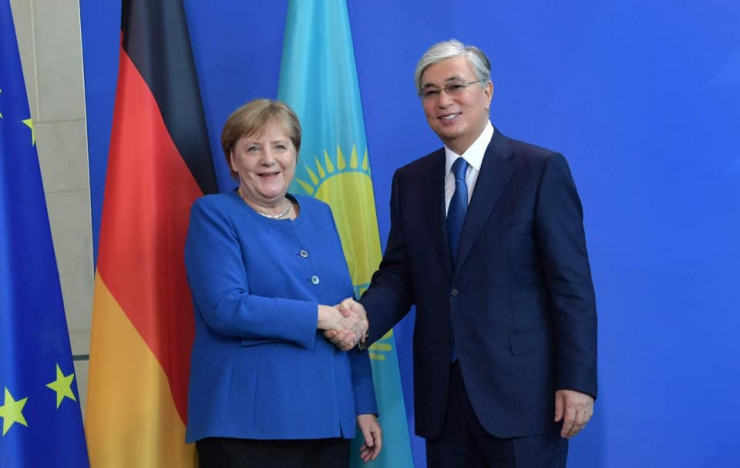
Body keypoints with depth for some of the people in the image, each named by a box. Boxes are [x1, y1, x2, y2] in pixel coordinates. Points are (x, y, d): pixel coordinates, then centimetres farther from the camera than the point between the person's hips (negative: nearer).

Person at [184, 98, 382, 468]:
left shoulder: (319, 214, 14)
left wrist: (364, 404, 10)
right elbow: (225, 309, -17)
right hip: (248, 423, -5)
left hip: (327, 418, 5)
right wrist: (320, 317, -15)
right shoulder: (214, 215, -2)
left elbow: (350, 317, 15)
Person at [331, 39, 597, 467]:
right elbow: (398, 274, 10)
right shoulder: (410, 181, 11)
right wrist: (364, 316, -12)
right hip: (442, 393, 5)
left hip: (522, 389, -4)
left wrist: (578, 382, -12)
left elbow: (572, 284, -7)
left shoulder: (541, 169, -4)